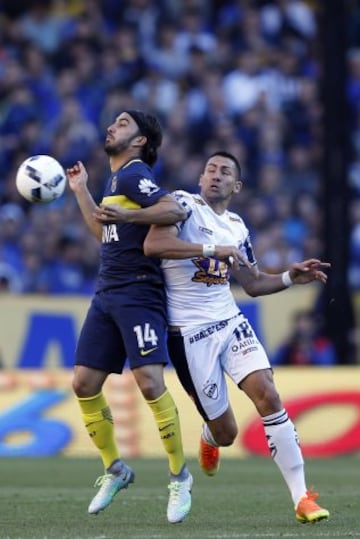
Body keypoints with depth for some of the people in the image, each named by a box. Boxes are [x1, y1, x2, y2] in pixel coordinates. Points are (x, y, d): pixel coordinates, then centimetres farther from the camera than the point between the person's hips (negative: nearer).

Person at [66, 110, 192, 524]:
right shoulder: (115, 179, 20)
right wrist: (80, 192, 33)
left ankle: (179, 477, -6)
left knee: (150, 384, -18)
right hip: (106, 297, 9)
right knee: (84, 384, 5)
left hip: (139, 296, -9)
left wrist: (126, 215, -33)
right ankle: (114, 470, 20)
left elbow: (175, 210, -23)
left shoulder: (133, 174, -8)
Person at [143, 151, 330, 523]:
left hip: (230, 324, 5)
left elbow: (253, 284, 24)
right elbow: (152, 245, -25)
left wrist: (290, 277, 6)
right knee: (226, 432, 0)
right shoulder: (183, 204, -7)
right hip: (189, 335, -5)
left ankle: (301, 497, -13)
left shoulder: (236, 227, 13)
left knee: (268, 396, -16)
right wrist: (213, 249, -27)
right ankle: (209, 437, 41)